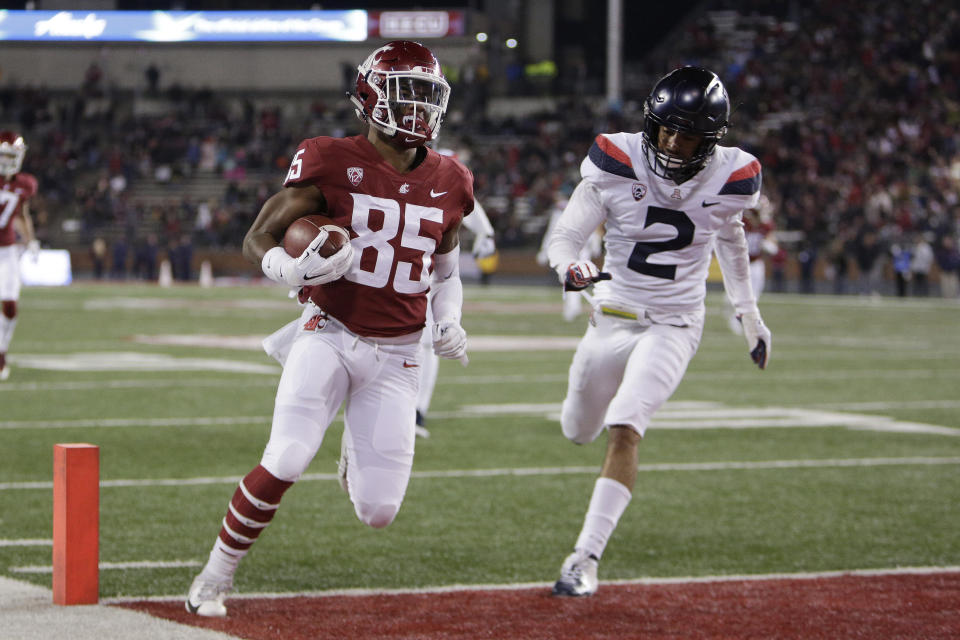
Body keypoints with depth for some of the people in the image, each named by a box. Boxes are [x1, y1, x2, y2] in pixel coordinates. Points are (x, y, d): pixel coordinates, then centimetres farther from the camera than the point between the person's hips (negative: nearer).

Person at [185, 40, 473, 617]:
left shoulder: (449, 184, 6)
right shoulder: (333, 163, -7)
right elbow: (259, 238, -2)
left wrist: (449, 323, 3)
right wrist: (295, 270, -23)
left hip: (395, 358, 3)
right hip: (329, 337, -3)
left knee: (379, 511, -3)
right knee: (286, 462, -23)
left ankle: (356, 458, 36)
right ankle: (216, 576, -2)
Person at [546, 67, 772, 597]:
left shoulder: (727, 178, -11)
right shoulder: (618, 164, -17)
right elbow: (564, 236, -17)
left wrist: (748, 313, 19)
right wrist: (571, 267, -41)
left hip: (673, 325, -2)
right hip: (612, 316, 2)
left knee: (623, 431, -21)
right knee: (579, 431, 20)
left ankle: (586, 557, -18)